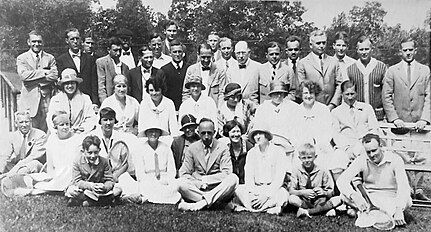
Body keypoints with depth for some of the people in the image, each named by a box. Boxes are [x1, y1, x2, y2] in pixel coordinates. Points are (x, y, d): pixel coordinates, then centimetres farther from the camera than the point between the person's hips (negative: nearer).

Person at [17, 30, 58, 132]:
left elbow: (54, 76, -3)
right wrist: (43, 72, -9)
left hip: (46, 99, 1)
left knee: (46, 131, 2)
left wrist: (33, 77, -8)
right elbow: (23, 75, -9)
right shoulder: (21, 58, 8)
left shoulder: (50, 58, 11)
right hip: (29, 100, -1)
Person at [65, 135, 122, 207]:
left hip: (98, 190, 2)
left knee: (118, 191, -22)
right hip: (82, 189, -2)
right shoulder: (77, 162, -8)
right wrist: (90, 185, -31)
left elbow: (109, 180, -5)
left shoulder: (104, 162, -5)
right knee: (71, 191, -35)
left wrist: (105, 187, -30)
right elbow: (77, 181, -13)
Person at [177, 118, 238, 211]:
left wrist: (205, 180, -15)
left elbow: (226, 173, -7)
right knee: (181, 183, -28)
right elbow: (184, 174, 2)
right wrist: (199, 183, -15)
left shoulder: (222, 148, 3)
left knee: (233, 178, -29)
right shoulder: (192, 148, 6)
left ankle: (202, 203, -34)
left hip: (218, 189, 0)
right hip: (197, 188, 0)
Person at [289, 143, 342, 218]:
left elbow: (331, 193, 0)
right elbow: (291, 190, -8)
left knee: (339, 199, -24)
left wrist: (324, 192, -23)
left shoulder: (322, 171, -2)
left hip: (320, 201, 1)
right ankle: (326, 209, -24)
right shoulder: (297, 171, -2)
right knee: (292, 199, -32)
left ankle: (307, 211, -24)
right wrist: (303, 192, -25)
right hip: (303, 201, -1)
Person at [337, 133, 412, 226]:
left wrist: (399, 210, -39)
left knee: (407, 201, -33)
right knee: (345, 195, -27)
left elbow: (403, 187, -24)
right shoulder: (362, 160, -11)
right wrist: (354, 196, -40)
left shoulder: (395, 160, -14)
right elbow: (341, 180, -21)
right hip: (368, 198, 2)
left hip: (390, 201, -2)